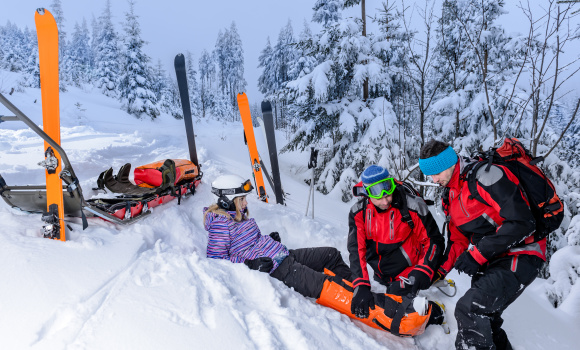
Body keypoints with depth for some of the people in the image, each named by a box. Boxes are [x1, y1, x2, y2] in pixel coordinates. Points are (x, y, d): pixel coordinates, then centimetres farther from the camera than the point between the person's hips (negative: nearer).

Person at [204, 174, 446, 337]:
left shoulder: (238, 214, 15)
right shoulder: (220, 223, -12)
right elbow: (216, 259, -15)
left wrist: (270, 240, 9)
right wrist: (249, 263, -24)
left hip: (282, 255, 11)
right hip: (273, 270, -11)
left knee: (331, 255, 10)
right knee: (323, 286, -25)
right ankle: (397, 318, -32)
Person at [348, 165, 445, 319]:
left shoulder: (412, 206, -22)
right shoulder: (358, 212, -13)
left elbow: (434, 240, -12)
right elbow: (356, 249, -18)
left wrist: (423, 271, -24)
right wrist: (361, 285, -30)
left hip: (407, 275, -5)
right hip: (381, 276, 5)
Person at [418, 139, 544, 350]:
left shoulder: (486, 176, -18)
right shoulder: (450, 196, 10)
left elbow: (522, 222, -23)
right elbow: (458, 240, 17)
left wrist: (477, 255, -21)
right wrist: (438, 272, 5)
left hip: (520, 257, -9)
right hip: (491, 262, 9)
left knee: (469, 309, -22)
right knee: (482, 321, 13)